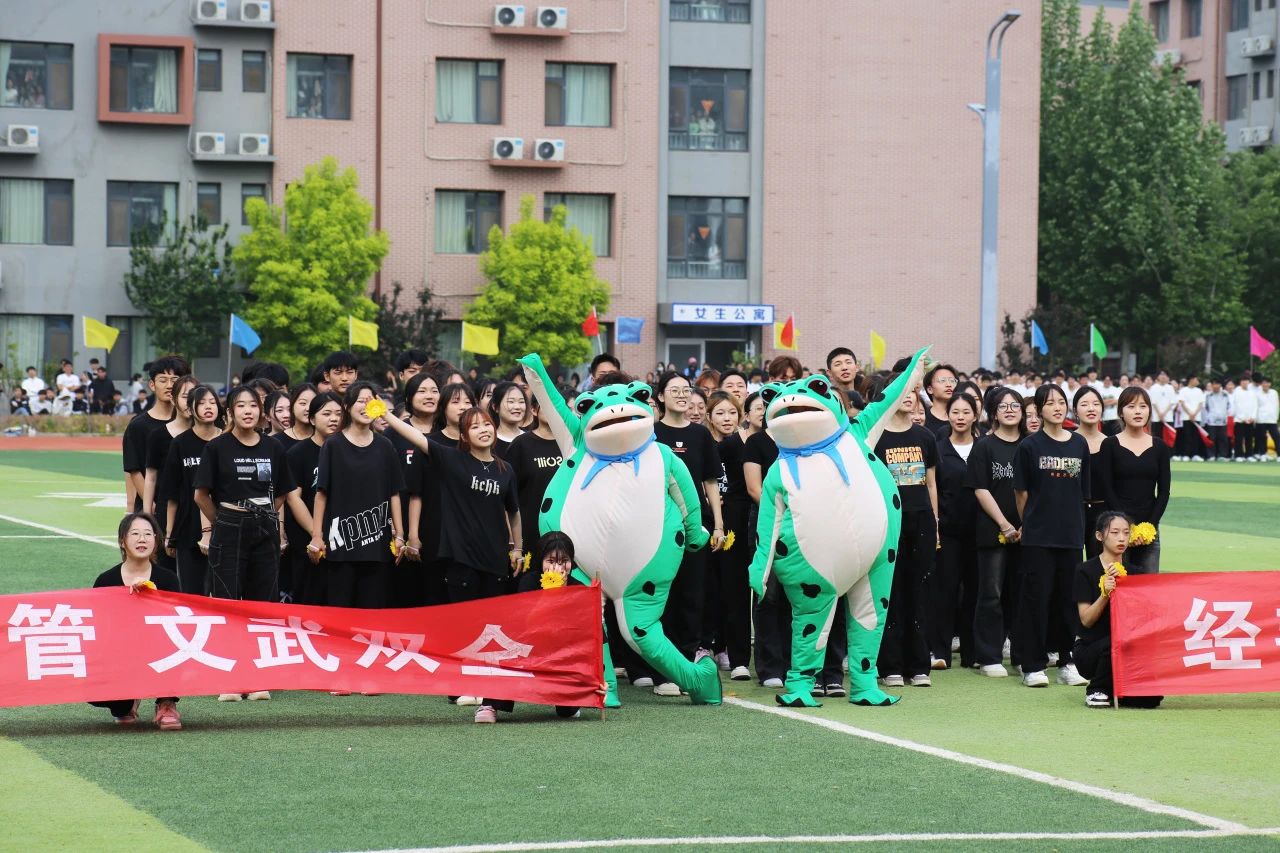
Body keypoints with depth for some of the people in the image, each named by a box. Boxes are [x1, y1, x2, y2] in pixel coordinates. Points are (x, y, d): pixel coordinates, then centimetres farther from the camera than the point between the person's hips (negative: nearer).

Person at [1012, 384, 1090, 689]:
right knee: (1037, 598, -2)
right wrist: (1032, 523, 7)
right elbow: (1021, 493, 2)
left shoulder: (1079, 445, 7)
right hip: (1038, 536, -3)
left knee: (1069, 598, 6)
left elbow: (1082, 491, 13)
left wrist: (1073, 521, 9)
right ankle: (1033, 666, 3)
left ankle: (1067, 662, 15)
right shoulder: (1030, 446, -2)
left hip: (1071, 534, 3)